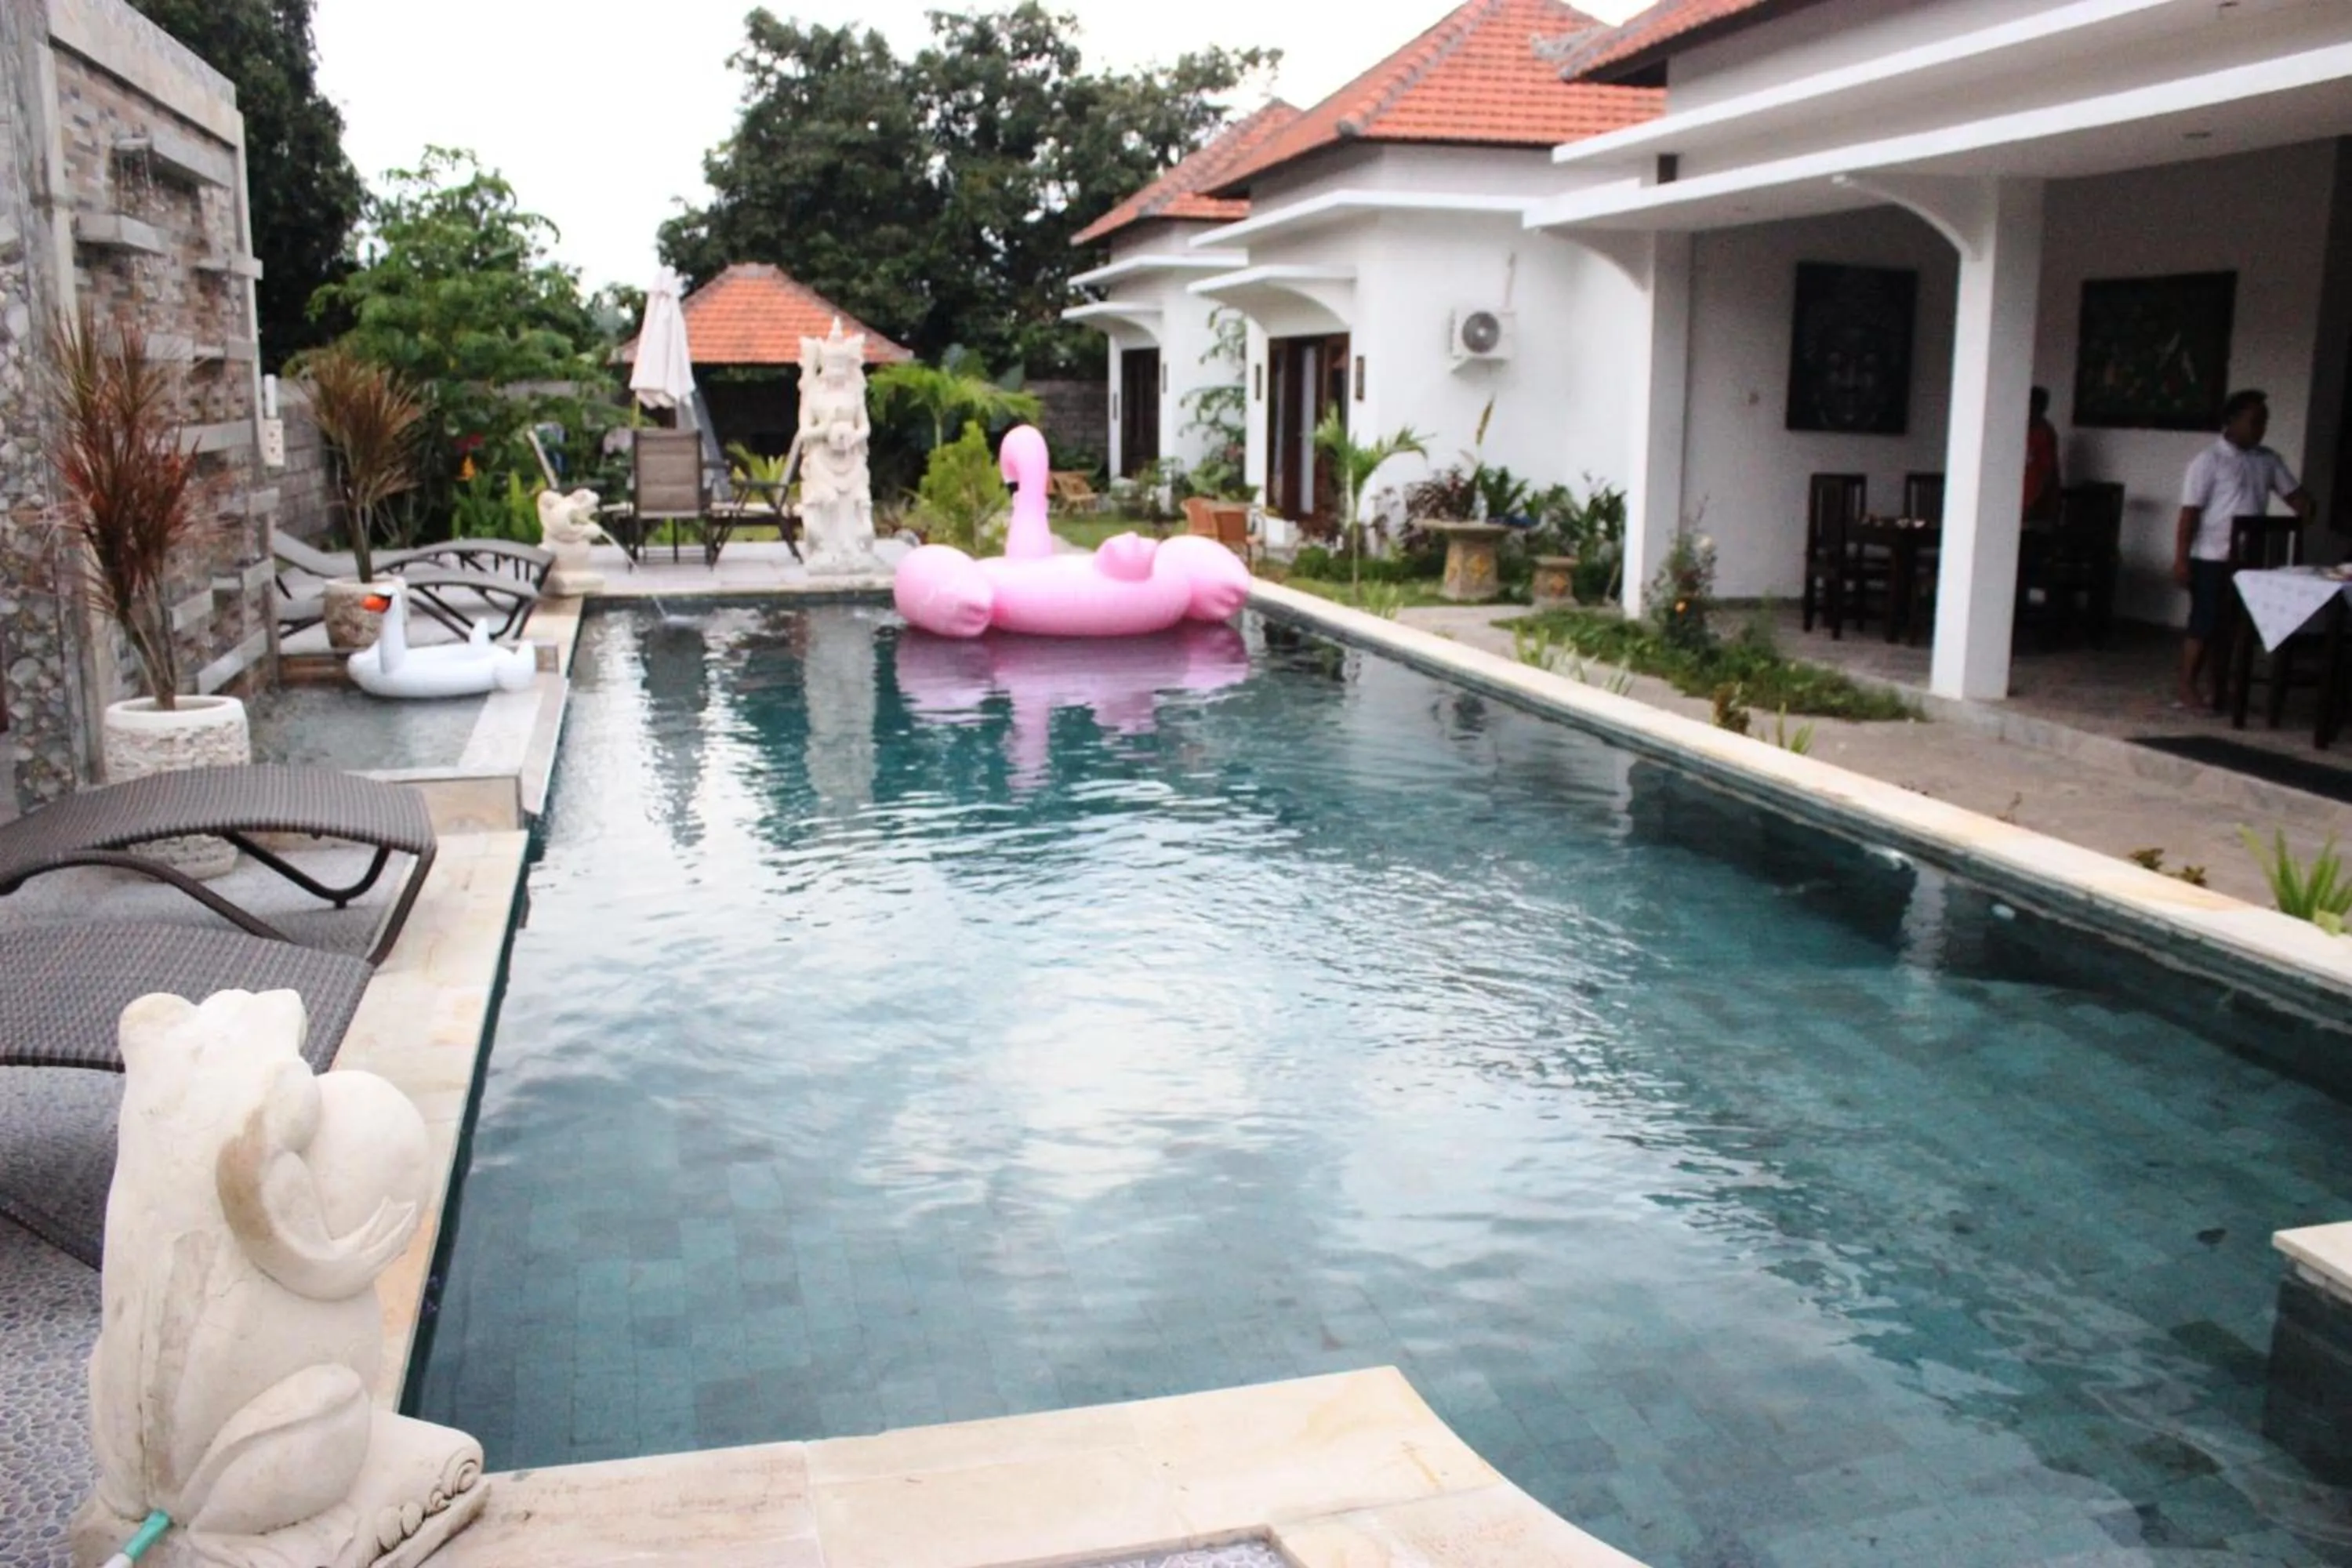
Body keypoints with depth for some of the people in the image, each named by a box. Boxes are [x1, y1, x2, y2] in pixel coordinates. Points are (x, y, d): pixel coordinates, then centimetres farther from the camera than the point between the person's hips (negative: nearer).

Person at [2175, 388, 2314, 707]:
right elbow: (2190, 513, -12)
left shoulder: (2268, 460, 10)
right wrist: (2181, 559, -16)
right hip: (2211, 559, -6)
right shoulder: (2209, 461, -9)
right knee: (2204, 624, -4)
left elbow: (2293, 493, 10)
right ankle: (2187, 688, 4)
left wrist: (2307, 510, -14)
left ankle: (2221, 687, 19)